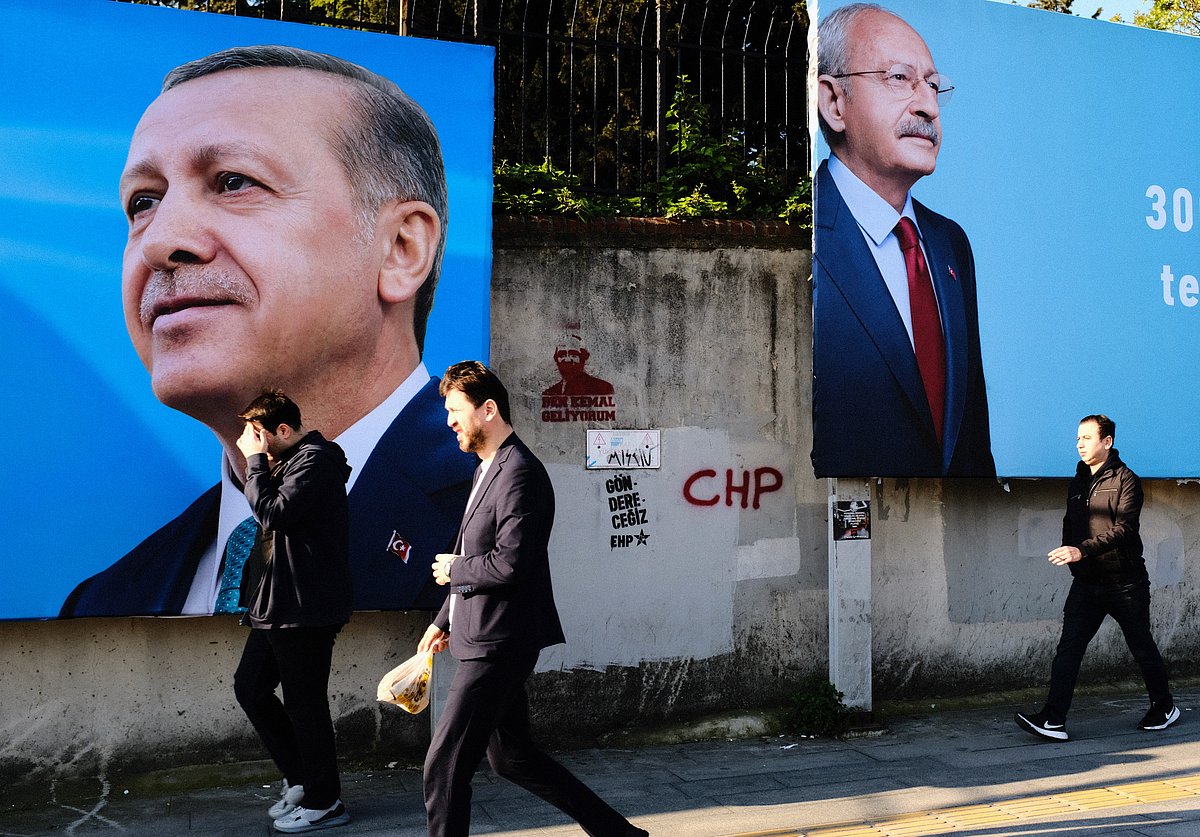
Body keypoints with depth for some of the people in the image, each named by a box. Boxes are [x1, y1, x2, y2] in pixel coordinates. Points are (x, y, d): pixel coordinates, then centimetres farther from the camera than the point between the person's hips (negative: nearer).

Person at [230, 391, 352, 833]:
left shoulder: (315, 461, -15)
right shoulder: (288, 461, 15)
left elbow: (273, 514, -23)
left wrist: (256, 461, -15)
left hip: (304, 609, -11)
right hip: (276, 605, 11)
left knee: (304, 705, -1)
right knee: (250, 687, 16)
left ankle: (323, 802, 14)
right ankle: (301, 778, 27)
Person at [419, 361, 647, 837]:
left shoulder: (519, 473, -17)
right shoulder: (487, 470, 16)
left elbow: (510, 563, -26)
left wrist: (454, 569, -10)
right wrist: (444, 620, 19)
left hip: (498, 646, -11)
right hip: (489, 641, 11)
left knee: (444, 765, -5)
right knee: (510, 755, 19)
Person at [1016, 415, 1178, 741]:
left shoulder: (1126, 480, -10)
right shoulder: (1077, 483, 12)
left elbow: (1124, 529, -21)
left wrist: (1083, 551, -30)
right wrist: (1067, 551, 6)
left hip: (1125, 582, -5)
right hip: (1086, 583, 5)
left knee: (1142, 647, 11)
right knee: (1068, 649, -6)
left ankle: (1164, 707, 34)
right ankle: (1053, 719, -10)